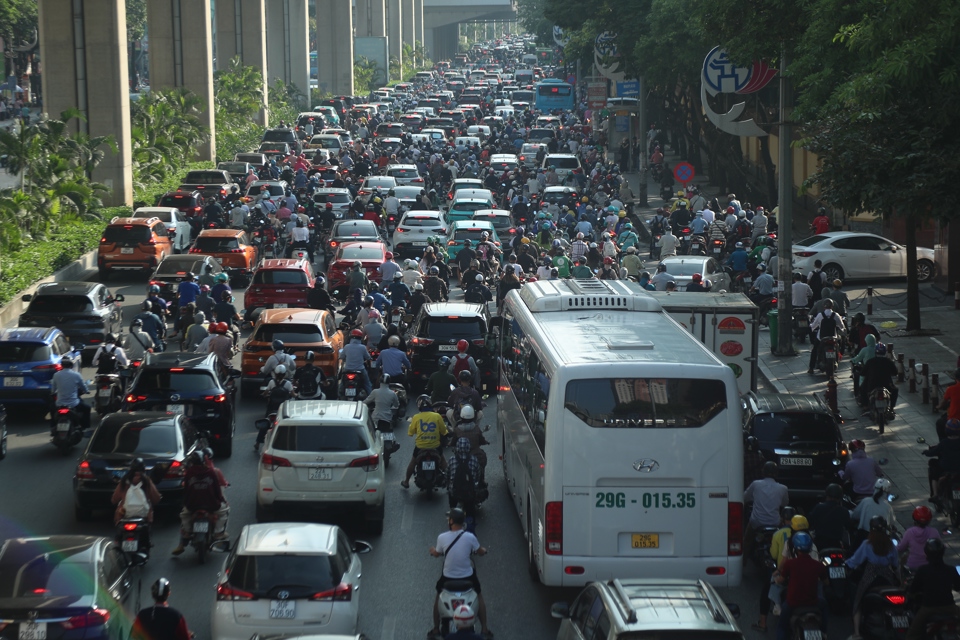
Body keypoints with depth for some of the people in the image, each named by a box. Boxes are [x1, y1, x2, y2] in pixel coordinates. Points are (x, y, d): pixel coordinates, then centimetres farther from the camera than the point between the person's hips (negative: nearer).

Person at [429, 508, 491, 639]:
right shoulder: (470, 537, -16)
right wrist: (484, 550, 25)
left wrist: (433, 550, 29)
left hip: (448, 578, 0)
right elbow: (481, 552, 0)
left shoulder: (442, 538, -15)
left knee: (439, 598, 29)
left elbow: (437, 554, 4)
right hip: (467, 578, 0)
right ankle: (484, 629, 27)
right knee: (479, 597, 26)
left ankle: (436, 628, 34)